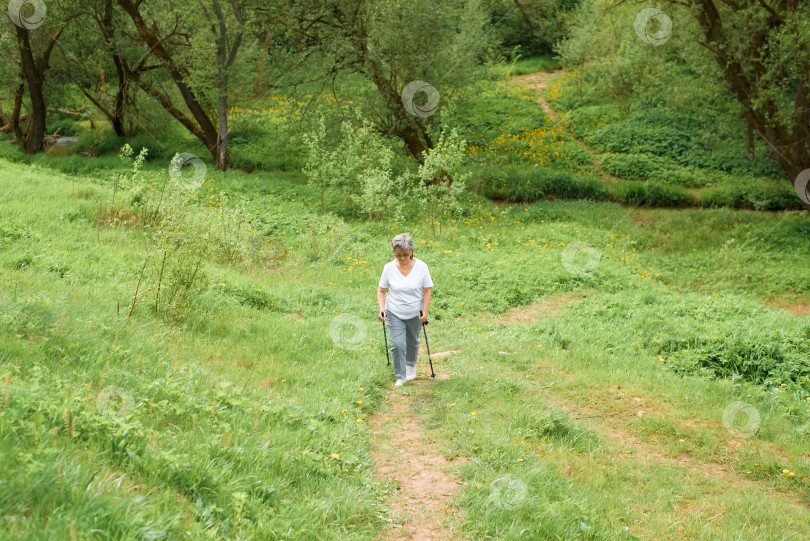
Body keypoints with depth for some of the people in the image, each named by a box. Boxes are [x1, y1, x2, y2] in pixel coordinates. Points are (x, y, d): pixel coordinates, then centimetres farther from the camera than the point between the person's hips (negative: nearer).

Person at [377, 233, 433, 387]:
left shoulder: (421, 266, -12)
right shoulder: (389, 268, -10)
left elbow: (427, 290, -6)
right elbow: (381, 291, -1)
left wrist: (425, 311, -14)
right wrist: (382, 309, -13)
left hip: (415, 314, 1)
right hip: (394, 313, -1)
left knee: (412, 342, 19)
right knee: (398, 345, -11)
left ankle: (411, 365, 48)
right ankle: (400, 377, 2)